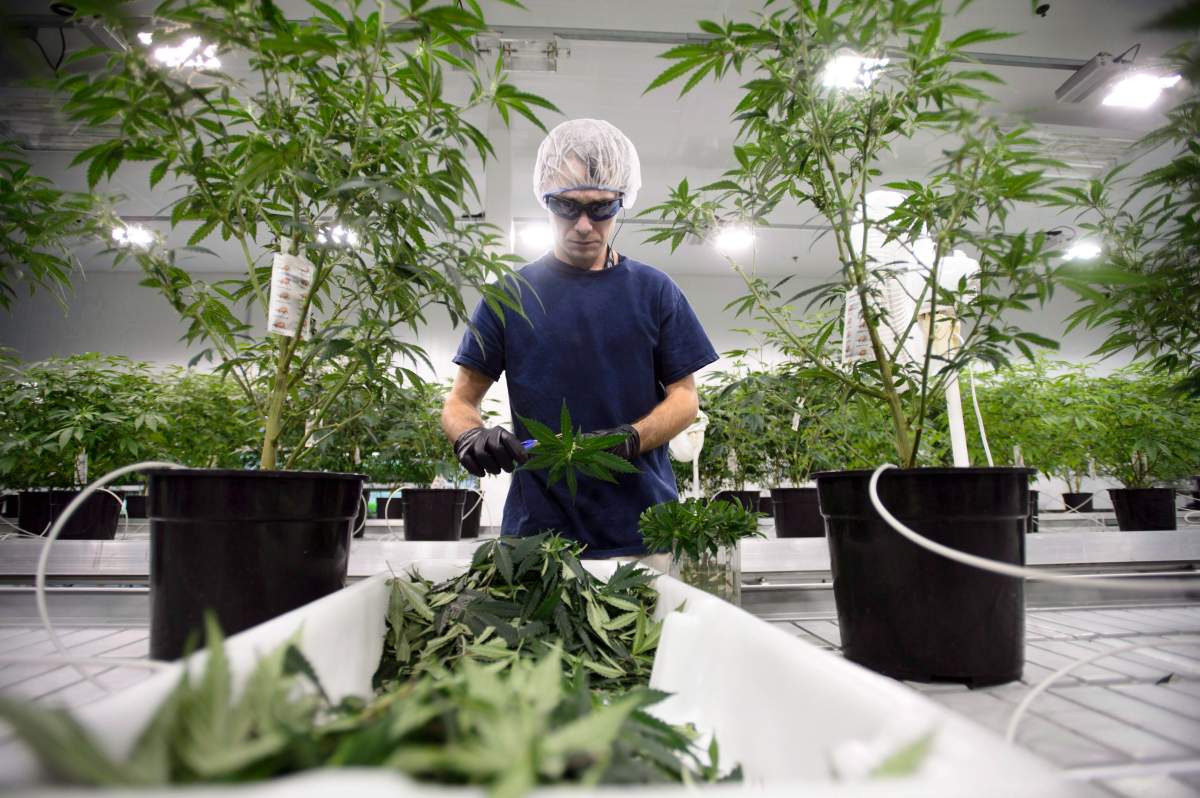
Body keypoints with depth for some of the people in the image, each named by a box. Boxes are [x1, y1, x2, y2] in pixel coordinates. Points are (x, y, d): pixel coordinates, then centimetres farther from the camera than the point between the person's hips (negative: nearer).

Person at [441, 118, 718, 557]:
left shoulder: (654, 290, 6)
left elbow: (684, 397, 4)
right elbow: (460, 400, 6)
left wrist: (631, 438, -16)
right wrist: (471, 436, -18)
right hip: (539, 524, 0)